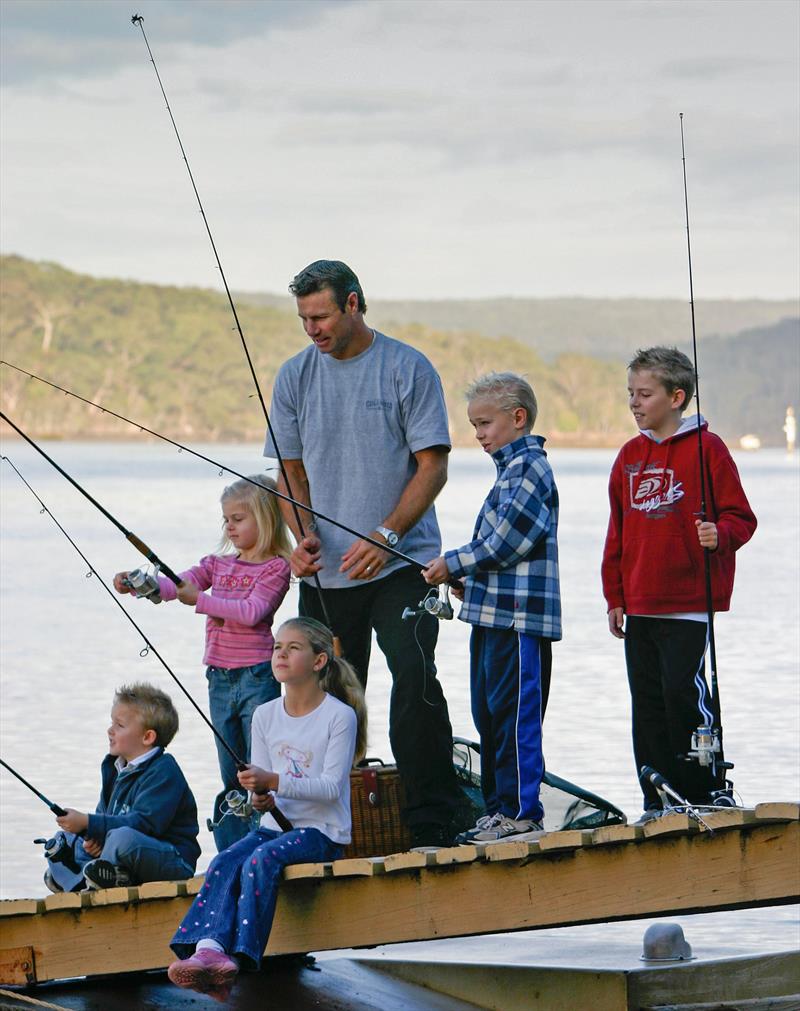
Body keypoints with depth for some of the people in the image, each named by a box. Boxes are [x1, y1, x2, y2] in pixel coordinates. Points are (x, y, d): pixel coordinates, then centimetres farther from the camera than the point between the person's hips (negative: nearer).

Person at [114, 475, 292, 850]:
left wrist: (201, 599, -21)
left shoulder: (275, 567, -4)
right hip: (219, 679, 6)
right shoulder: (218, 563, 13)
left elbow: (253, 611, -18)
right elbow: (176, 584, 0)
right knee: (231, 781, 10)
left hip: (256, 678, -6)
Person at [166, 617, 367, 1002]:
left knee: (261, 861, -32)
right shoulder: (265, 716, 10)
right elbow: (261, 782, 12)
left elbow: (331, 787, -15)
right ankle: (209, 946, -42)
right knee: (224, 862, -24)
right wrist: (261, 797, -13)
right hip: (276, 823, 5)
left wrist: (274, 782, -26)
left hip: (322, 830, -5)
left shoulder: (340, 716, -8)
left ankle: (238, 956, -35)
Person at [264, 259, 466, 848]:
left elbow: (433, 466, -6)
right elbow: (292, 472, 13)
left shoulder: (407, 369, -3)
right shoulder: (295, 377, 9)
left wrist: (386, 536, -17)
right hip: (324, 573, 4)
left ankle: (434, 823, -16)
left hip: (400, 563, -4)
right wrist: (302, 535, -6)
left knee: (414, 679, -20)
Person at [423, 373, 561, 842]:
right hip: (494, 613, 11)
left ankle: (521, 811, -5)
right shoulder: (512, 468, 20)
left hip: (519, 616, -11)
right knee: (489, 714, 13)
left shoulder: (529, 467, -12)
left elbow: (507, 540, -19)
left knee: (514, 713, -8)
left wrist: (454, 564, -10)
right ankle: (500, 807, 18)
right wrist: (468, 578, 12)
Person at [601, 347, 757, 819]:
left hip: (688, 605, -6)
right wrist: (615, 597, 17)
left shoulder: (706, 448, -4)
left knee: (684, 696, -10)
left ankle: (702, 794, 0)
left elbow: (739, 516, -4)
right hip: (640, 606, 6)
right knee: (647, 705, 7)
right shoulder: (630, 455, 14)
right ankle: (657, 801, 13)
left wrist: (719, 535, -26)